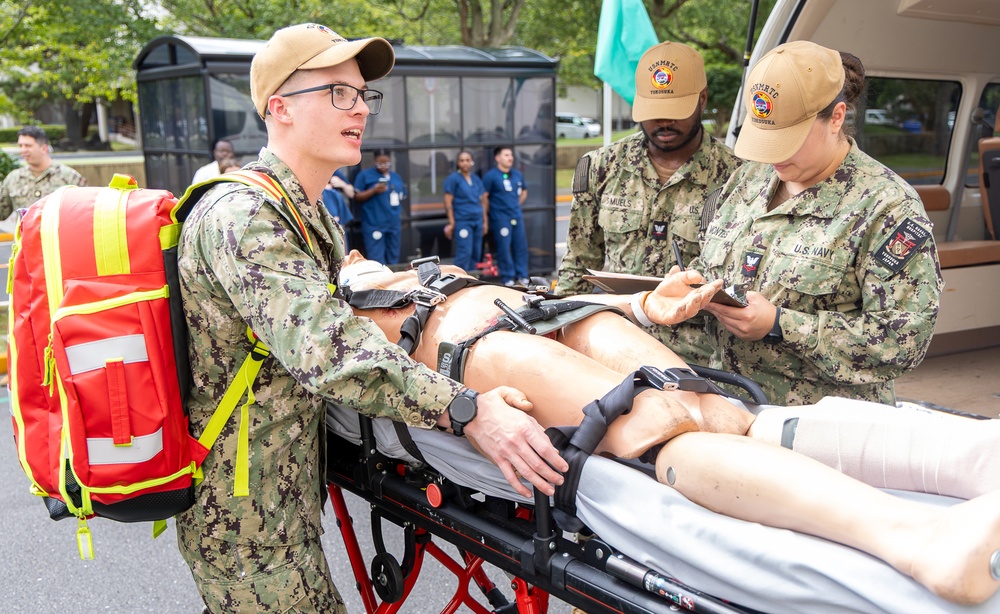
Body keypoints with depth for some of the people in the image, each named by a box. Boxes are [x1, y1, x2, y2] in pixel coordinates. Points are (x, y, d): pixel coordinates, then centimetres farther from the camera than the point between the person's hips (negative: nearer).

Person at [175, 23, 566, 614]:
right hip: (244, 511, -9)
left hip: (290, 486, 9)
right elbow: (322, 344, -35)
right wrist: (466, 409, -39)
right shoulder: (241, 215, -22)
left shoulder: (313, 216, 11)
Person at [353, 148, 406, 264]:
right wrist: (373, 190, -16)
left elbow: (402, 197, 23)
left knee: (393, 259, 11)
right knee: (377, 261, -9)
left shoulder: (396, 177, 15)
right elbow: (356, 196, -3)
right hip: (374, 225, -5)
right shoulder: (365, 175, 0)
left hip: (394, 224, 5)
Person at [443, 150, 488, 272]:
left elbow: (483, 200, 18)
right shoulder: (453, 179, -4)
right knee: (464, 253, -12)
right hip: (462, 221, -6)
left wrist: (485, 221, 13)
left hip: (477, 220, 6)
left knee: (476, 254, 7)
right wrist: (451, 223, -13)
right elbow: (448, 202, -8)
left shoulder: (476, 179, 14)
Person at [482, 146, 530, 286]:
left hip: (517, 216, 6)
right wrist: (491, 211, -7)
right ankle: (507, 278, 6)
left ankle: (522, 276, 19)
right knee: (504, 248, -3)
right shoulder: (491, 175, -9)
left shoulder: (517, 174, 11)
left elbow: (524, 191, 27)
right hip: (501, 218, -6)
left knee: (521, 245, 8)